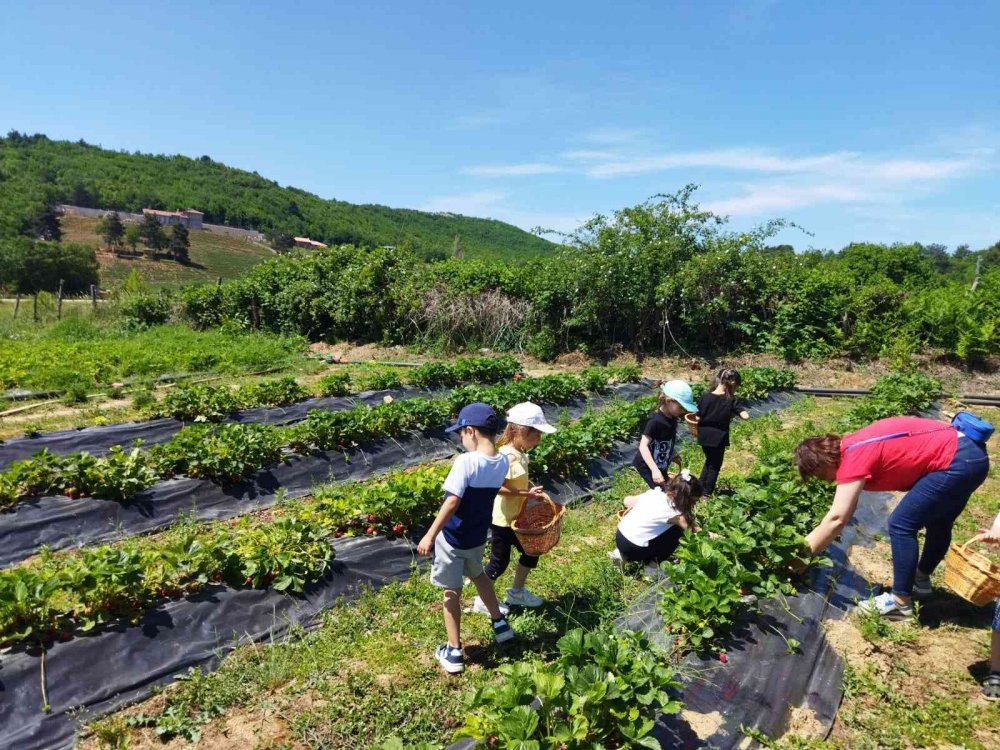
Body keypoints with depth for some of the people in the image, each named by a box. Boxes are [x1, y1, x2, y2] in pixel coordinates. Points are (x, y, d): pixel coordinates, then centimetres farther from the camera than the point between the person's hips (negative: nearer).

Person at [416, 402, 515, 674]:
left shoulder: (465, 461, -28)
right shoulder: (502, 462, -8)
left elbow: (452, 502, -28)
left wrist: (430, 535, -22)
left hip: (453, 539, -6)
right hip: (478, 537, 6)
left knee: (452, 592, 11)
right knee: (479, 575, 32)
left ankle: (454, 653, 23)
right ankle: (500, 624, 45)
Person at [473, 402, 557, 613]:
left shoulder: (519, 453, 2)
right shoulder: (509, 456, -27)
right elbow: (496, 486, -33)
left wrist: (532, 489, 0)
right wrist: (526, 494, -27)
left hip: (515, 517, 9)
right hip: (502, 519, -9)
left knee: (531, 552, 19)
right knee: (500, 561, 7)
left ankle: (517, 593, 39)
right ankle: (482, 601, 27)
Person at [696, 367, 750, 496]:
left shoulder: (705, 397, -9)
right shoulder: (731, 400, -13)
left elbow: (698, 418, -5)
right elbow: (746, 416, -20)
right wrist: (736, 412, -1)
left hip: (704, 437, 3)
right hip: (719, 438, -3)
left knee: (709, 461, 28)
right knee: (715, 466, 16)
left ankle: (699, 487, 31)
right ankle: (707, 493, 22)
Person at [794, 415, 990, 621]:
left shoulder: (854, 457, -18)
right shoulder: (851, 446, 9)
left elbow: (837, 518, -22)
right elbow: (844, 510, 15)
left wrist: (805, 552, -13)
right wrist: (813, 540, 12)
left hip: (956, 462, -10)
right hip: (971, 454, 10)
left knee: (901, 525, -5)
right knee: (938, 521, 25)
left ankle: (901, 602, 4)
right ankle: (921, 580, 43)